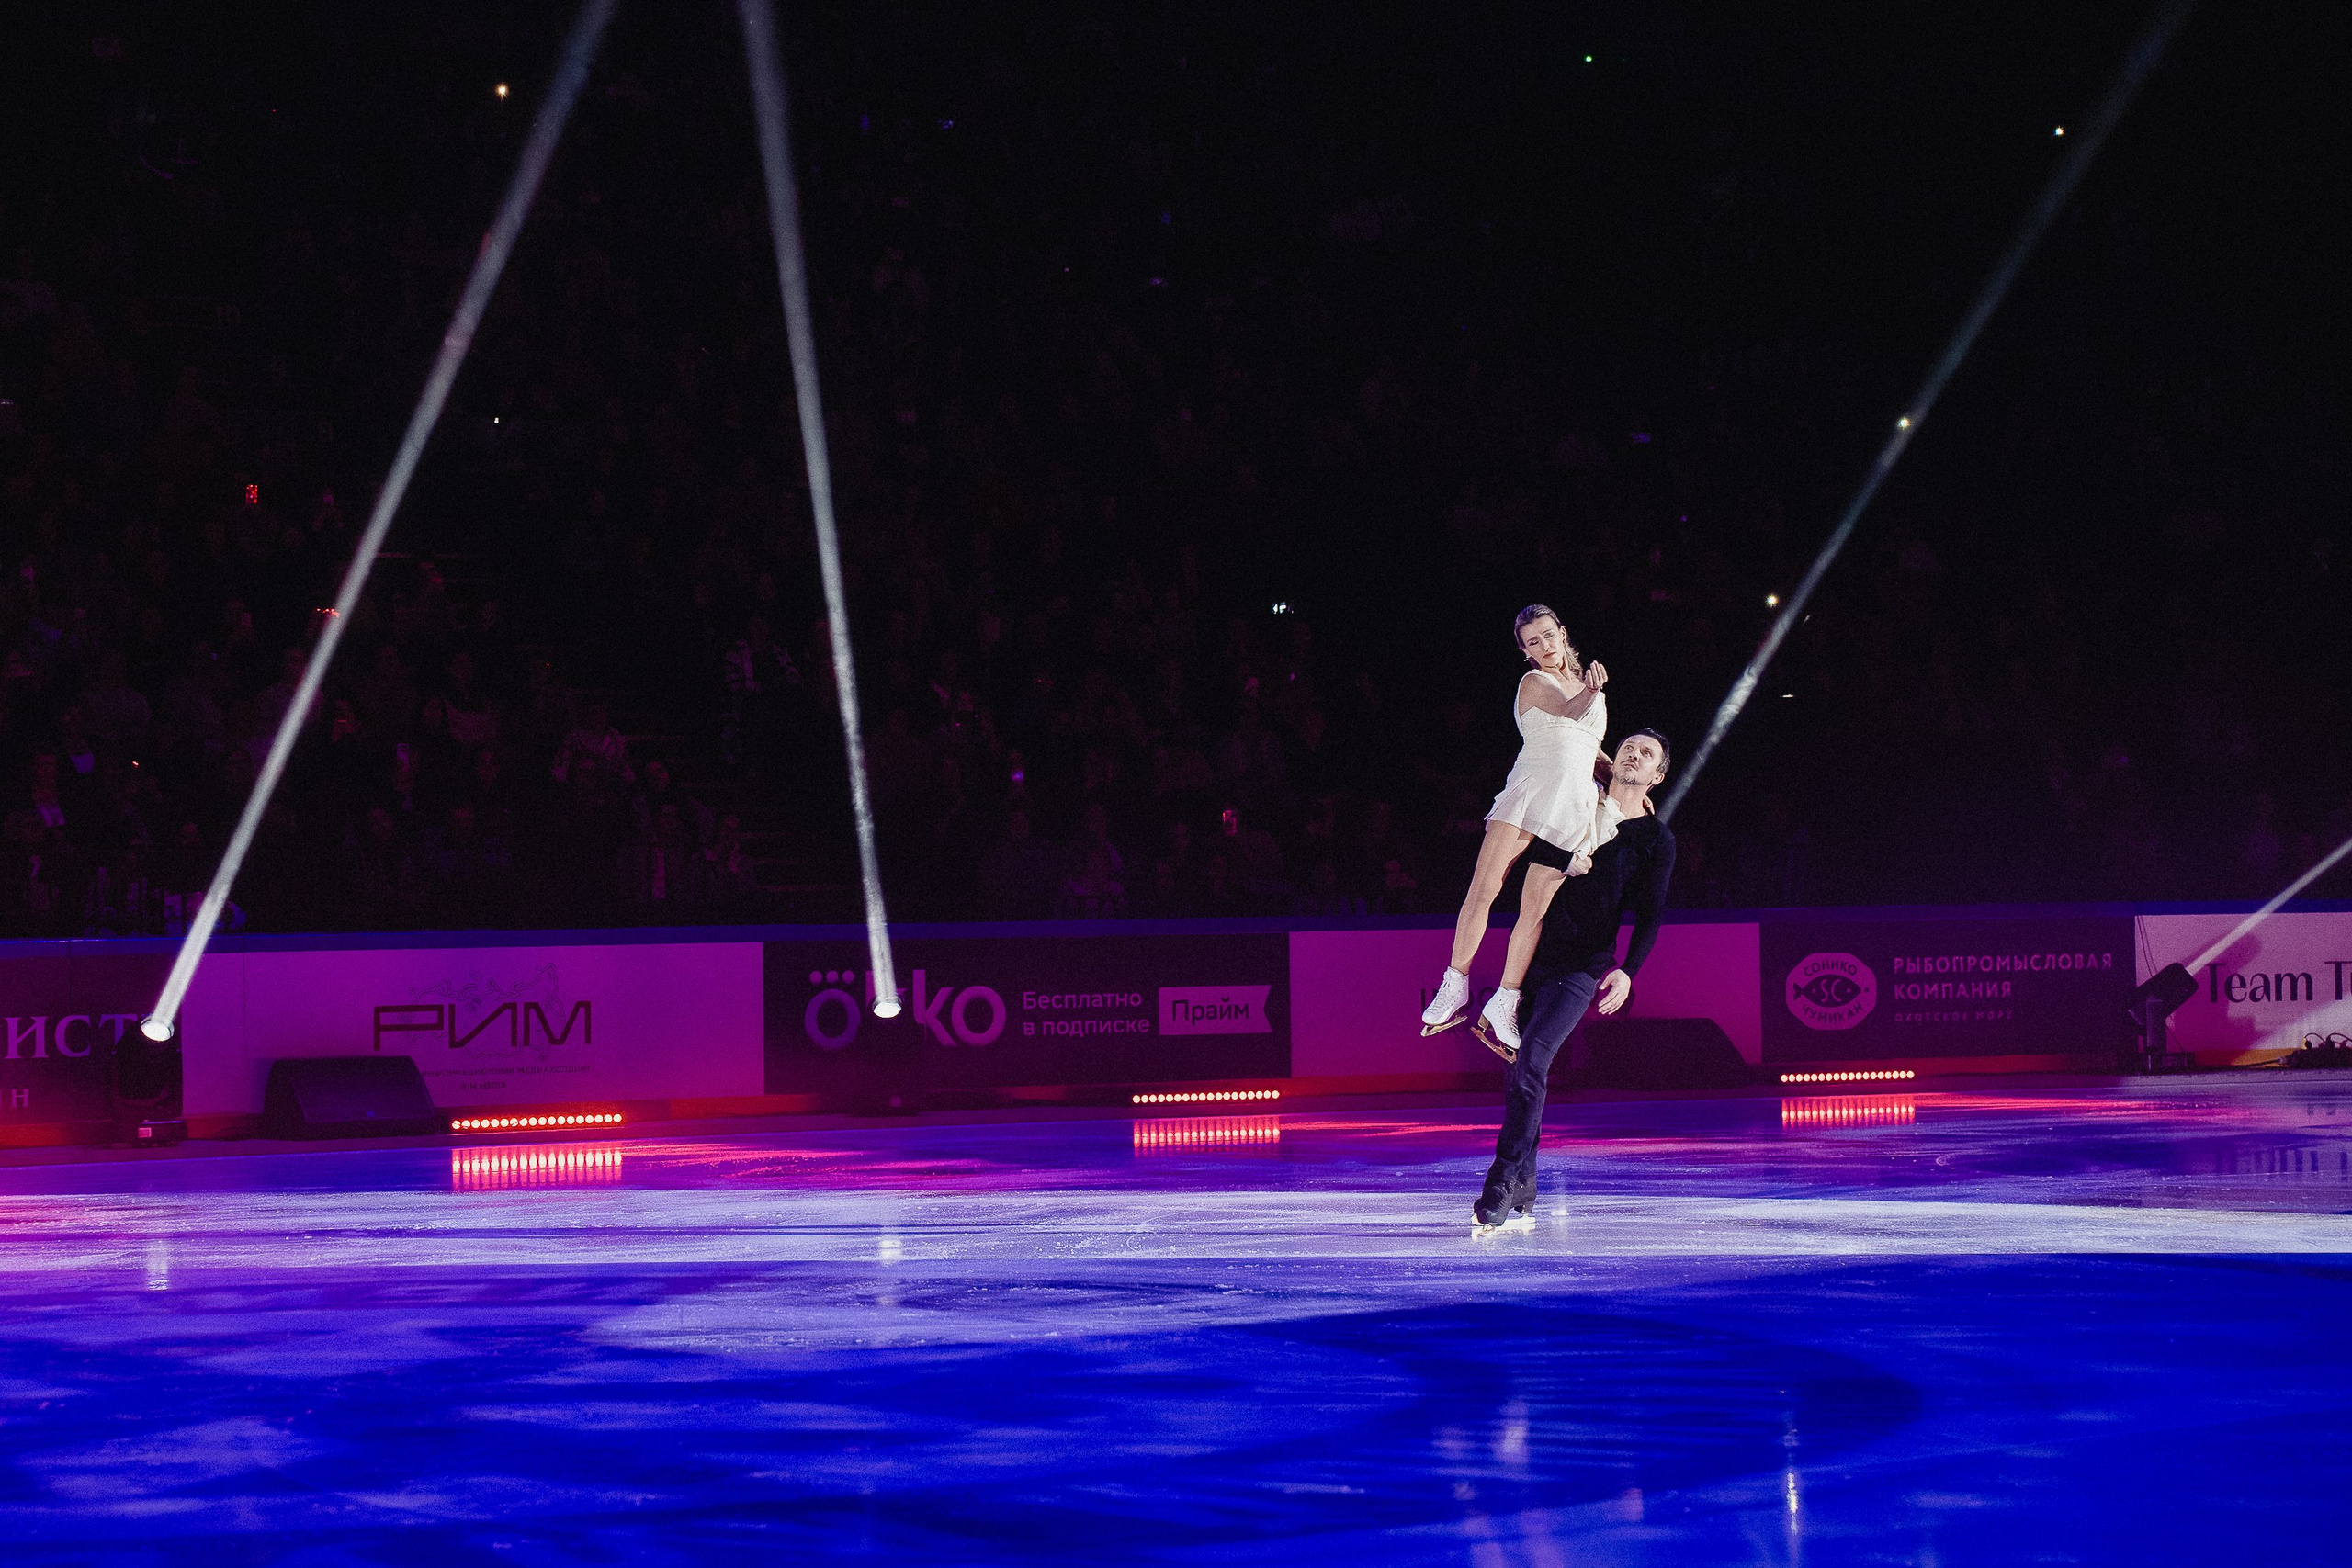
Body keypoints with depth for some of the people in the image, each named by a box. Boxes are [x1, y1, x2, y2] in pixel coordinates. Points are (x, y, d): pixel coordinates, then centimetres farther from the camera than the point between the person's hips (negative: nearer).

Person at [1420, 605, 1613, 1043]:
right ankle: (1455, 987, -8)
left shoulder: (1588, 688, 24)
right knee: (1482, 891, -15)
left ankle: (1503, 1005, 2)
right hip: (1528, 793, -4)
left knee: (1535, 911, -3)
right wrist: (1591, 691, -34)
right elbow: (1570, 711, -13)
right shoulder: (1534, 683, 7)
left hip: (1573, 808, 4)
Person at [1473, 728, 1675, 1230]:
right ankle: (1523, 1187, 13)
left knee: (1531, 1062, -20)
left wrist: (1628, 970, -18)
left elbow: (1649, 915, -3)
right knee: (1516, 1064, 4)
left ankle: (1502, 1185, -19)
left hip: (1580, 966, -5)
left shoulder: (1656, 840, 4)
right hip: (1532, 951, 5)